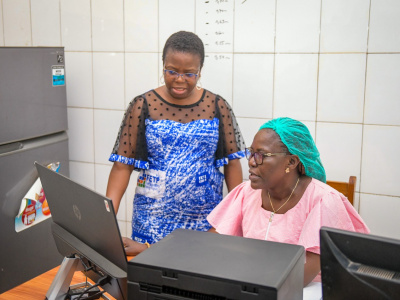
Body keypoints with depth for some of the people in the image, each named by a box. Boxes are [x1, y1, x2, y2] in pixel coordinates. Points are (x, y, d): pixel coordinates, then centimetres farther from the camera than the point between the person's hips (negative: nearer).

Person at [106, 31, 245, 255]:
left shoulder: (217, 107, 1)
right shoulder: (143, 107, -3)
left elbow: (232, 163, 4)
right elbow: (123, 165, -4)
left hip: (207, 222, 1)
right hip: (153, 223, -1)